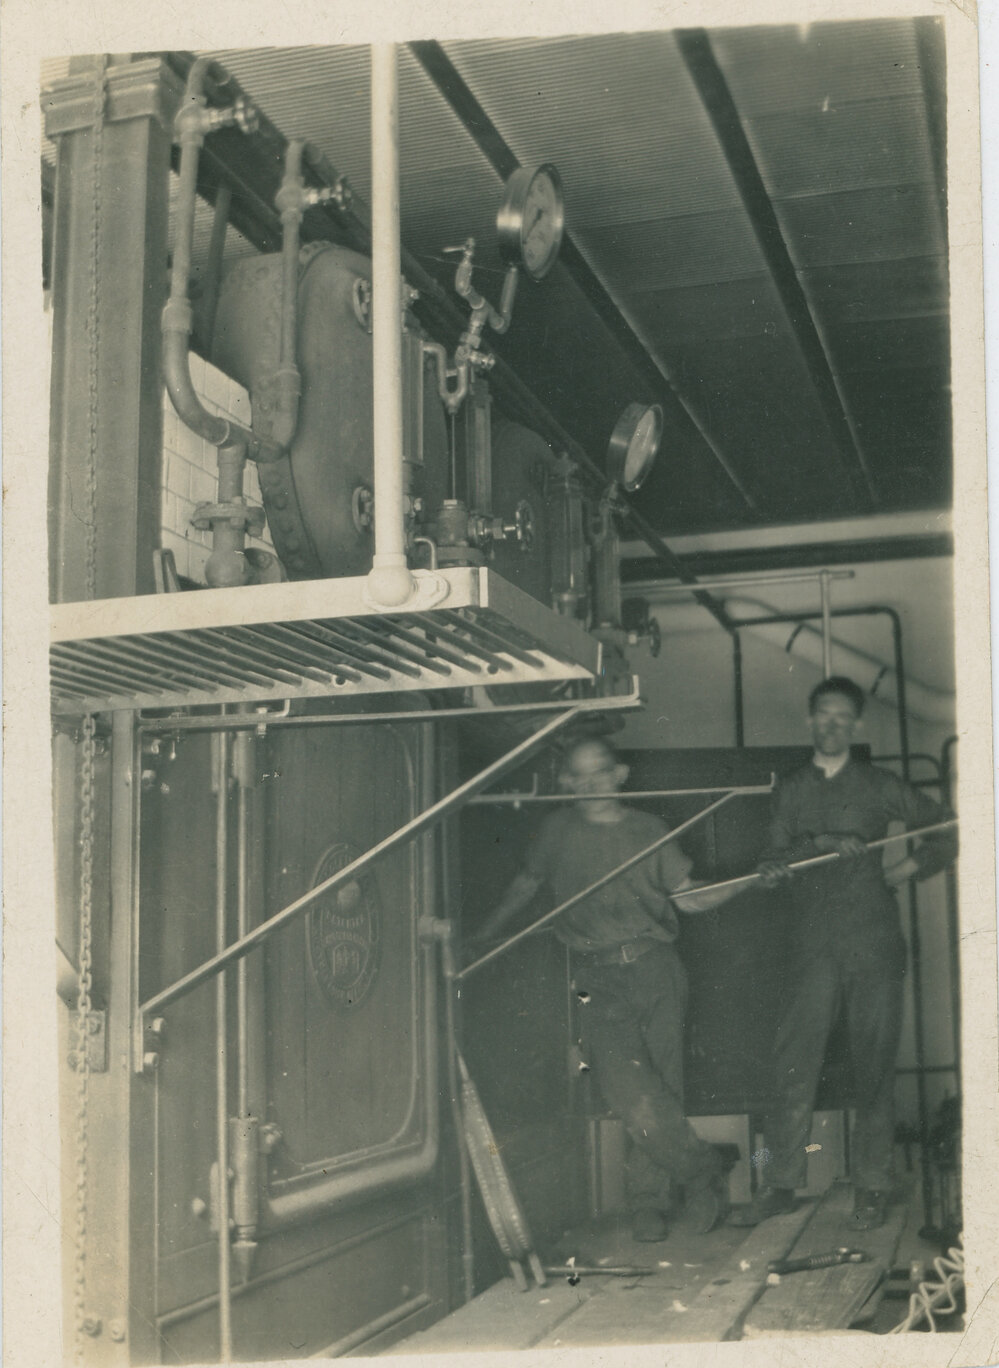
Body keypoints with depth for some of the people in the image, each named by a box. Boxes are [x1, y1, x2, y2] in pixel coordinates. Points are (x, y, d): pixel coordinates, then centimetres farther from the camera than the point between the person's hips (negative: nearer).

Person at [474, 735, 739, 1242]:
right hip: (599, 976, -1)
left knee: (662, 1083, -4)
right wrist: (482, 935, 22)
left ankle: (649, 1201, 8)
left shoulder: (647, 829, 11)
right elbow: (527, 883, 24)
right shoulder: (560, 830, 11)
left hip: (656, 967, 1)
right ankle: (701, 1167, -3)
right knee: (625, 1082, -18)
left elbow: (691, 897, 11)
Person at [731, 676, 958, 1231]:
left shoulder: (879, 786, 9)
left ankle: (871, 1187, 8)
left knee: (874, 1066, 0)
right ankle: (781, 1184, 3)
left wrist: (912, 865, 1)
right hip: (813, 946, 1)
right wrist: (819, 845, -12)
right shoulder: (790, 790, 14)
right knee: (794, 1064, -4)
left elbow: (947, 829, 15)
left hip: (873, 942, -1)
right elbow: (774, 863, 4)